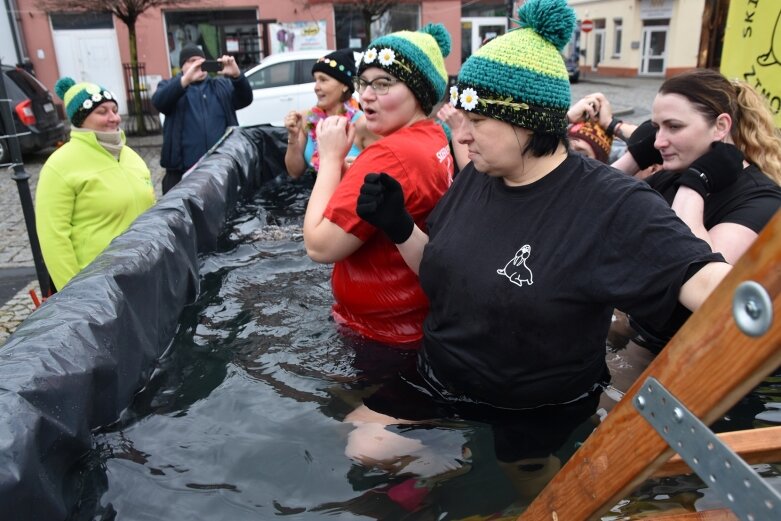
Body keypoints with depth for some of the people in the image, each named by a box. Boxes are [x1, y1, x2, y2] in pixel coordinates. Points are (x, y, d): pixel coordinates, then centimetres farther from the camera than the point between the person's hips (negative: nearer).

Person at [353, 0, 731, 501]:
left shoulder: (613, 205, -22)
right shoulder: (475, 179, -4)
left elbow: (703, 278, -33)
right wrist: (398, 226, -11)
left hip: (537, 420, -4)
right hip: (442, 384, 5)